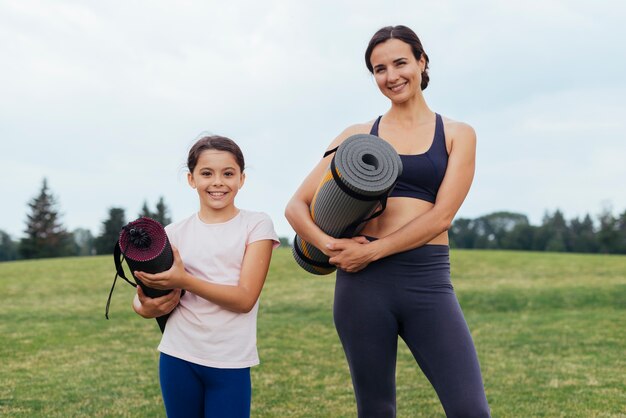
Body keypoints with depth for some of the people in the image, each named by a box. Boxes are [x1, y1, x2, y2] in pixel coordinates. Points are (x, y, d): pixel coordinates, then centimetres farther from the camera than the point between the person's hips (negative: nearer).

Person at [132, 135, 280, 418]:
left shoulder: (256, 225, -4)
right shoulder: (175, 233, 3)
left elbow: (245, 298, -12)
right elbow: (143, 297, 6)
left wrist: (184, 281, -23)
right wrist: (147, 307, -18)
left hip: (231, 362, -2)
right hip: (178, 358, 3)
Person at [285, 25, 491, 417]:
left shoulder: (457, 134, 9)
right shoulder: (358, 135, 11)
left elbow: (441, 215, -4)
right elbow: (296, 206, 7)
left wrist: (372, 251, -13)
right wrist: (330, 245, -13)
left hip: (429, 281, -1)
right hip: (365, 281, 1)